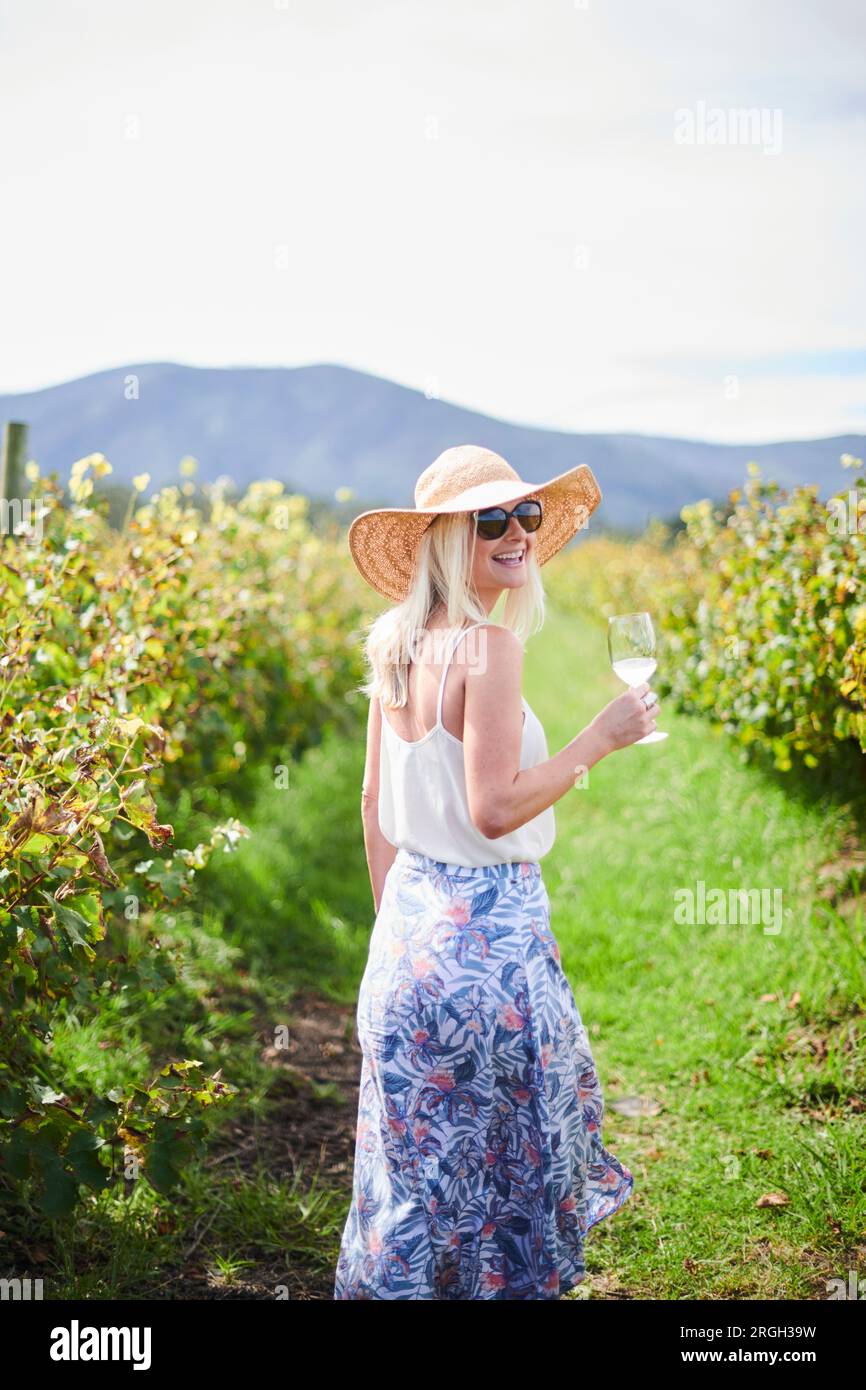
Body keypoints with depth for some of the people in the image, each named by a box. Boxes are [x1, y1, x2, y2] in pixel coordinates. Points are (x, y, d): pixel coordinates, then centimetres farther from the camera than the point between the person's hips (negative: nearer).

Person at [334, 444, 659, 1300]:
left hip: (409, 926, 8)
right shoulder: (488, 647, -18)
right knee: (506, 1147, 9)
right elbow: (493, 809, -22)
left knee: (422, 1151, 19)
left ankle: (398, 1283, 32)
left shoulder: (399, 648, 7)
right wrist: (600, 739, -14)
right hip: (487, 932, -8)